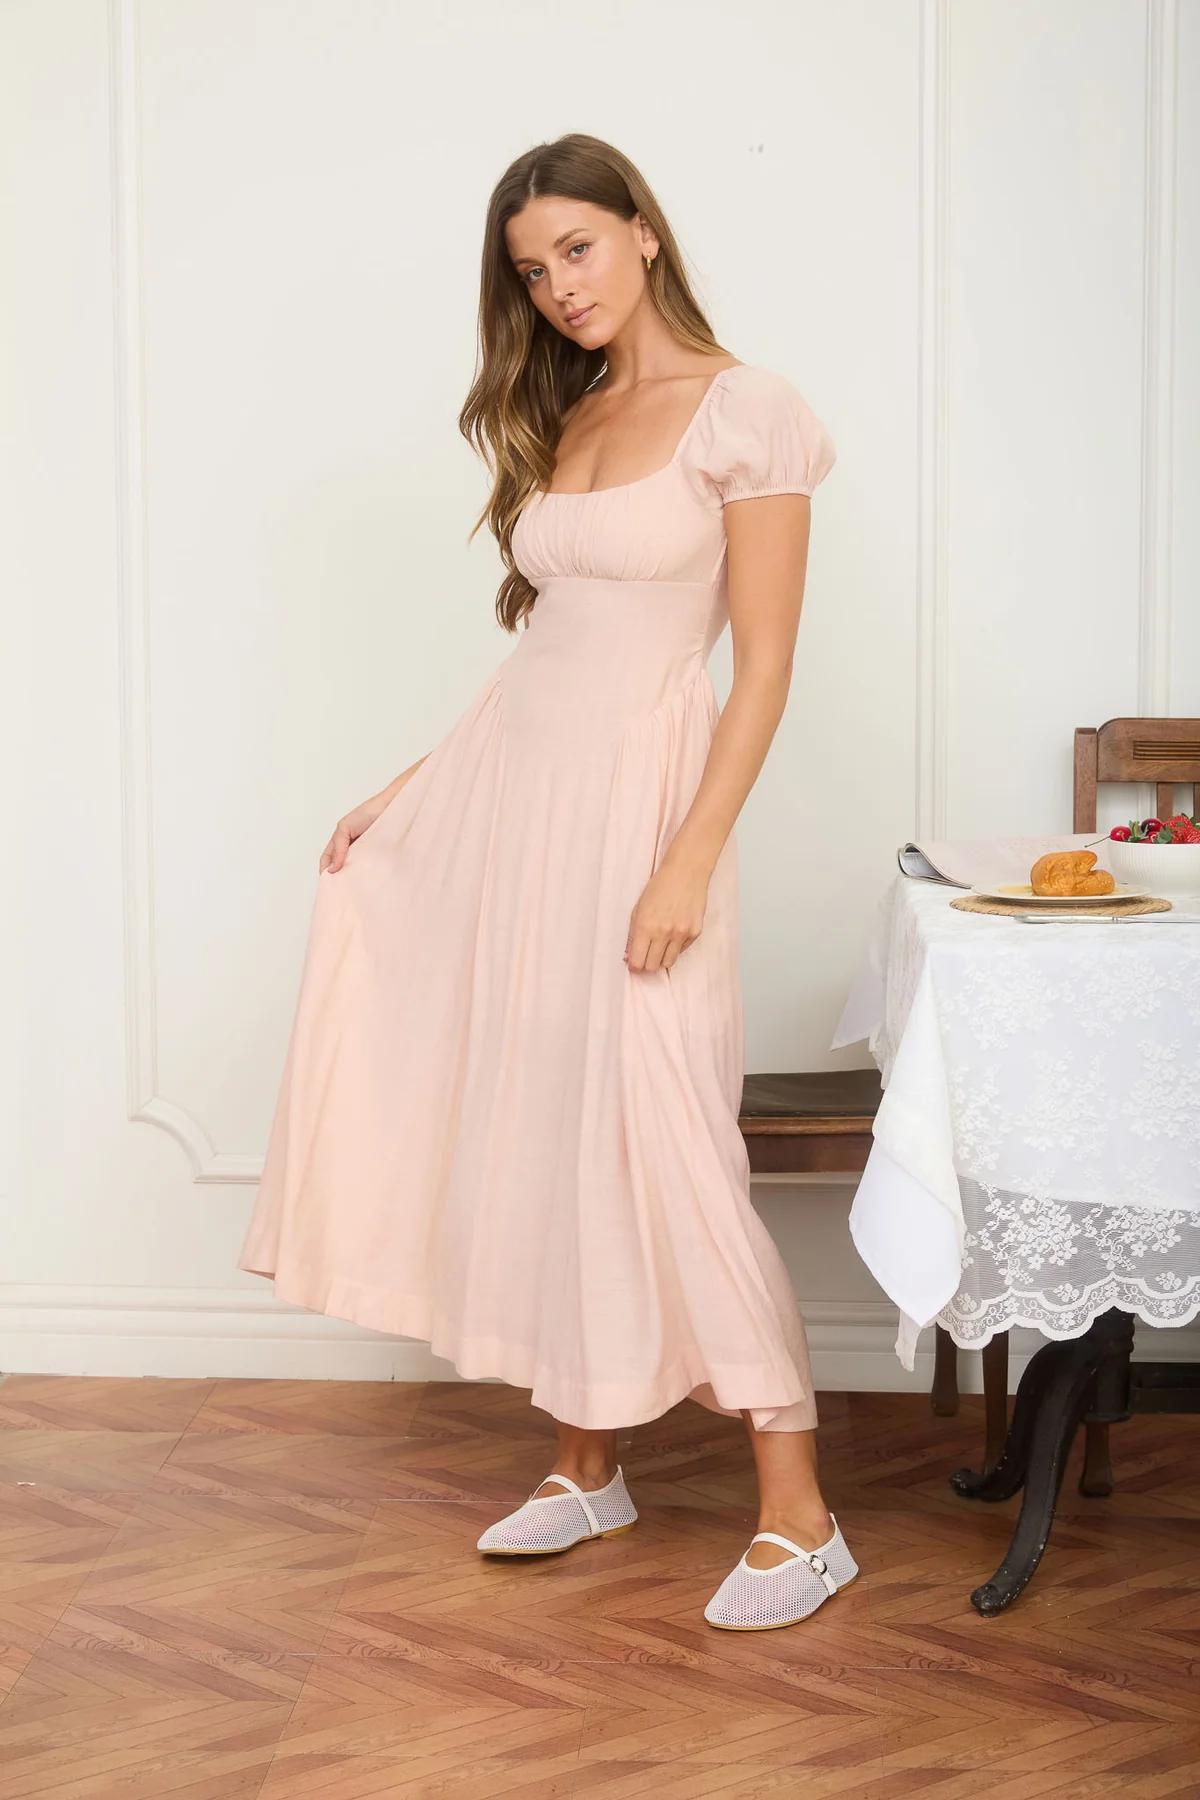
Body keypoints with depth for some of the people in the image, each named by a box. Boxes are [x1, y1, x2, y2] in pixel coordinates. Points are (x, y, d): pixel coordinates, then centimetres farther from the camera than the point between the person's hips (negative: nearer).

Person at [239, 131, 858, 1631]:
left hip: (640, 785, -7)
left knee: (659, 1140, -8)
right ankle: (587, 1466, 22)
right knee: (532, 1122, 8)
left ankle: (796, 1515, 2)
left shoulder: (743, 412, -6)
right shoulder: (560, 422, 14)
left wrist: (689, 863, -17)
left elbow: (764, 668, -10)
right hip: (506, 781, 7)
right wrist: (407, 792, 15)